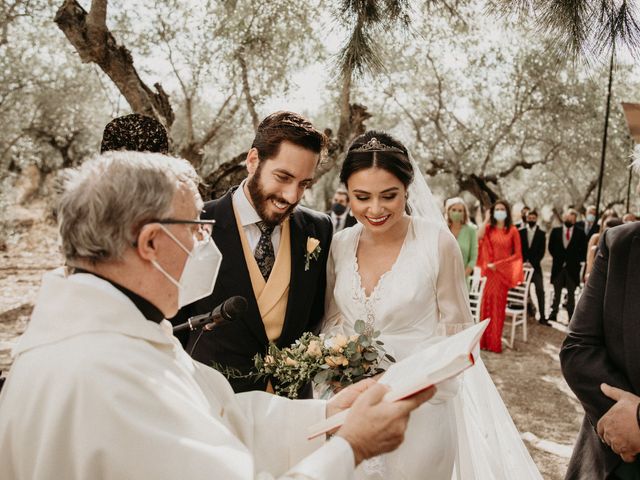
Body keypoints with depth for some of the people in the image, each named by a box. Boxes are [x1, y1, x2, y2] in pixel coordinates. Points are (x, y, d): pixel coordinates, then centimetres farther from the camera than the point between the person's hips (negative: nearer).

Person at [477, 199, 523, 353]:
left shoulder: (512, 230, 0)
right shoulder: (489, 228, 6)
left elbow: (517, 254, -1)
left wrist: (498, 264, -9)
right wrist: (486, 220, -8)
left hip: (504, 271, -2)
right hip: (490, 271, 2)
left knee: (498, 305, 3)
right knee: (487, 304, 1)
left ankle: (494, 342, 11)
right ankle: (485, 340, 11)